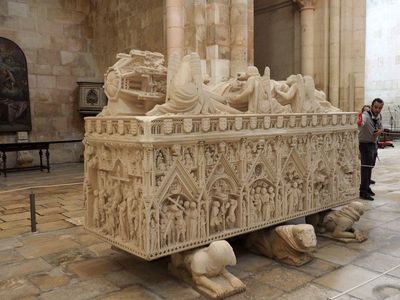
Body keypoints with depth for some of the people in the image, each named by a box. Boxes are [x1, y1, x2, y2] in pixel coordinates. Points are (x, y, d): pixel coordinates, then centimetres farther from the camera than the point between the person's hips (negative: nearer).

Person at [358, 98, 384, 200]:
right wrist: (360, 123, -72)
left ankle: (366, 187, 31)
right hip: (365, 144, -8)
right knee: (366, 167, -15)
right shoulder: (366, 115, -24)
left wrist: (380, 131, -7)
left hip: (374, 144, 8)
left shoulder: (379, 116, 0)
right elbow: (363, 120, -48)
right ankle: (363, 192, -14)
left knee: (370, 167, 17)